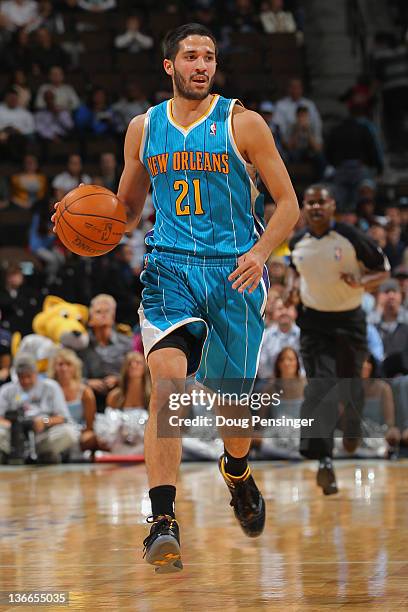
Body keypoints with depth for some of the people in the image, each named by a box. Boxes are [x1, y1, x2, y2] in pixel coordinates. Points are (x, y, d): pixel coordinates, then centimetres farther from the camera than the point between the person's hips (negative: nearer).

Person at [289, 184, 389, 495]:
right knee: (320, 389, -14)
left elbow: (383, 270, -4)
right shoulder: (297, 243, 0)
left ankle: (353, 428, 47)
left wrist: (361, 282, -23)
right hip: (314, 321, 1)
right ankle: (324, 461, -21)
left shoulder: (351, 236, -12)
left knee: (350, 386, 12)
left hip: (350, 320, -1)